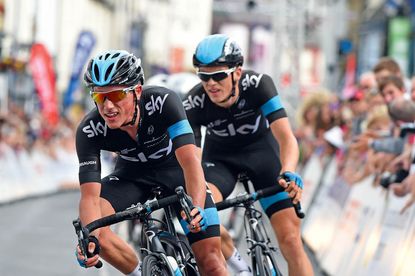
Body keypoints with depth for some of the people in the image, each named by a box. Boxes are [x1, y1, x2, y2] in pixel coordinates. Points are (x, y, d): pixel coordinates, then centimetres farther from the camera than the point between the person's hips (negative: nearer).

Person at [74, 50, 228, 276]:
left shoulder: (162, 102, -34)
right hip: (132, 176, 2)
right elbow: (90, 196, -31)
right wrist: (89, 238, -51)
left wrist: (197, 208, -58)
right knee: (90, 222, -26)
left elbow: (189, 160, -41)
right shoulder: (89, 131, -29)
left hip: (175, 171, -2)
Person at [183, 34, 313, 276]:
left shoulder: (258, 84, -30)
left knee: (290, 239, -12)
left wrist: (288, 173, -57)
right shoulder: (194, 104, -27)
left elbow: (286, 138, -37)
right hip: (220, 157, 1)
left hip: (262, 149, -1)